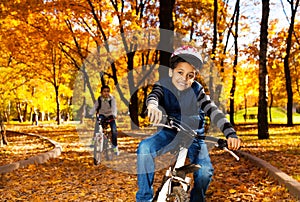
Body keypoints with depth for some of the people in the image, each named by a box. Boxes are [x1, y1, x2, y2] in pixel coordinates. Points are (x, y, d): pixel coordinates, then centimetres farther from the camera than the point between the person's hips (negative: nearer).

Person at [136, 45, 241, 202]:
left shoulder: (197, 91, -8)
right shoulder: (163, 85, -7)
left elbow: (213, 111, -21)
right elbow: (154, 95, -29)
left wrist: (230, 133, -37)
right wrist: (152, 105, -56)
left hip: (194, 136, 0)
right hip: (169, 133, 1)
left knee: (205, 172, -23)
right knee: (144, 148, -28)